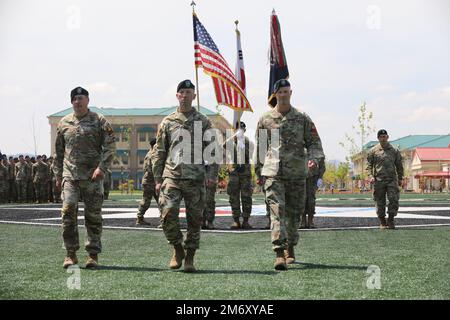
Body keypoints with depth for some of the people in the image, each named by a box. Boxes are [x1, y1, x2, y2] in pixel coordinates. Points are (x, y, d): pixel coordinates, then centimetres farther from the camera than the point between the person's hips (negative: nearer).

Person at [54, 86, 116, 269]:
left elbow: (110, 146, -3)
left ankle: (93, 255, 10)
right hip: (70, 176, 2)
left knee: (93, 216, 1)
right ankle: (71, 254, 0)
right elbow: (59, 151, 18)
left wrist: (102, 167, -15)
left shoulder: (99, 121, 3)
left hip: (92, 176, -2)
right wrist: (58, 175, 15)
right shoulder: (64, 123, 13)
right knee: (68, 211, -11)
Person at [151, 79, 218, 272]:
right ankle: (178, 249, 9)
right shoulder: (167, 122, 10)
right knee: (168, 214, -14)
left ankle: (189, 258, 17)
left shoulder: (203, 122, 8)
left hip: (196, 179, 0)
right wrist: (158, 179, 5)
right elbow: (158, 152, 11)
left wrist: (212, 174, -6)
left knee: (194, 220, 3)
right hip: (171, 177, 0)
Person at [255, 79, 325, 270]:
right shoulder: (265, 119, 7)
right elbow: (259, 147, 14)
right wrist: (258, 172, 14)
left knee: (294, 212, 10)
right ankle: (279, 254, -17)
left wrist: (314, 158, -14)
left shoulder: (302, 119, 6)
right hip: (273, 173, -1)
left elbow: (314, 142, 6)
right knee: (277, 211, -13)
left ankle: (290, 248, 28)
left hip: (297, 173, 1)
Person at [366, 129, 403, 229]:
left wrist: (400, 178, 9)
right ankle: (382, 222, 13)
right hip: (379, 180, -1)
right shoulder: (373, 151, 6)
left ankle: (391, 220, 2)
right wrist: (370, 176, -10)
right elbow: (369, 165, 5)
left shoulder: (394, 150, 10)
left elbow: (399, 166, 15)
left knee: (394, 199, -10)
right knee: (380, 202, 2)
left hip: (392, 180, 1)